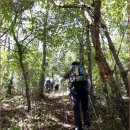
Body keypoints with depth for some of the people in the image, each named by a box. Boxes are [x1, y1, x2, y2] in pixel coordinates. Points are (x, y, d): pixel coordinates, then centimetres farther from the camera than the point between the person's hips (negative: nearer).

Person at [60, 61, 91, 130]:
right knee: (85, 108, 10)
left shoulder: (70, 71, 21)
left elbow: (61, 79, 24)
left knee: (76, 108, 2)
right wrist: (87, 90, 23)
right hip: (84, 89, 1)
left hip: (74, 89, -1)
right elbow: (89, 82, 12)